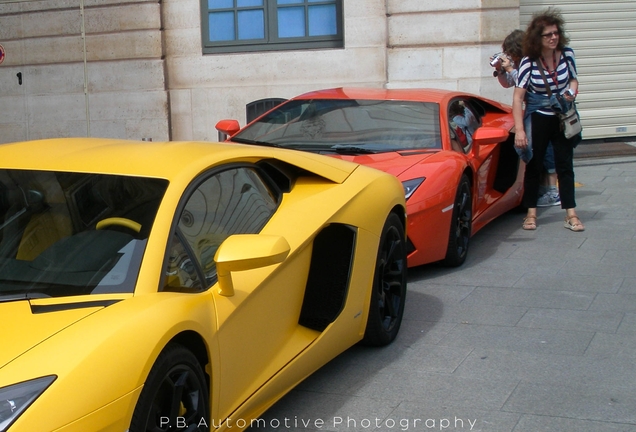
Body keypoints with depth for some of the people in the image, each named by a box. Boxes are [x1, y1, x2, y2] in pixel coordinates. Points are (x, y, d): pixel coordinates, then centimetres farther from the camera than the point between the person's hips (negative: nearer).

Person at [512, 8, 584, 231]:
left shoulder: (566, 54, -7)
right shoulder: (528, 62, -16)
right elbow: (517, 97, -20)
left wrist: (571, 91, -14)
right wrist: (519, 129, -28)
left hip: (563, 118, 3)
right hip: (537, 119, -2)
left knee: (565, 165, 2)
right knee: (533, 166, 5)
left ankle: (571, 214, 5)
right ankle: (531, 213, 16)